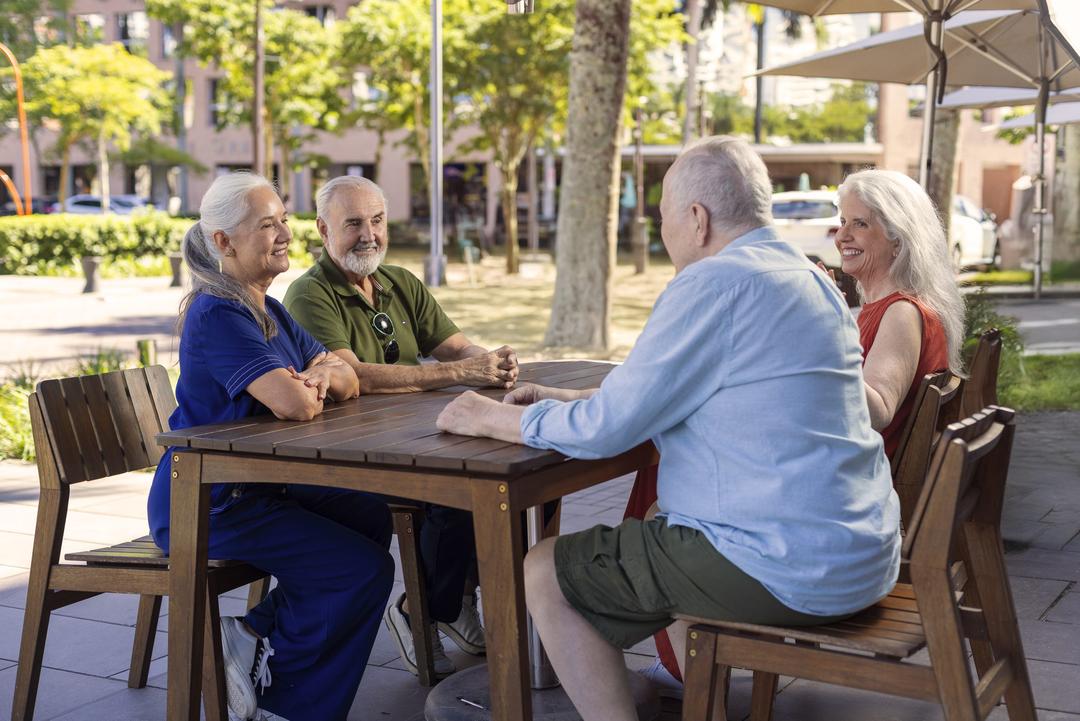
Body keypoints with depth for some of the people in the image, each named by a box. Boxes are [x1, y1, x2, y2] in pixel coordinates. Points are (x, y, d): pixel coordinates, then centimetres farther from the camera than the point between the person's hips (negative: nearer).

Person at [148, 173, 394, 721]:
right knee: (366, 570, -13)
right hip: (206, 506, -10)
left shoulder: (269, 311, 12)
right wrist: (308, 390, -8)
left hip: (256, 487, 10)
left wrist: (326, 376, -16)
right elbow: (295, 404, -33)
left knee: (372, 518, 11)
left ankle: (257, 633, 11)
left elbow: (349, 382, 8)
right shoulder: (218, 316, -20)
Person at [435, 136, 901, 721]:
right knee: (657, 530, 32)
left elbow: (605, 429, -15)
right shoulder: (807, 277, 13)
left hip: (785, 570, -10)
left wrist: (492, 418, 1)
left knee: (545, 573, 2)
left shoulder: (715, 284, -17)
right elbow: (676, 391, 22)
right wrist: (561, 398, 21)